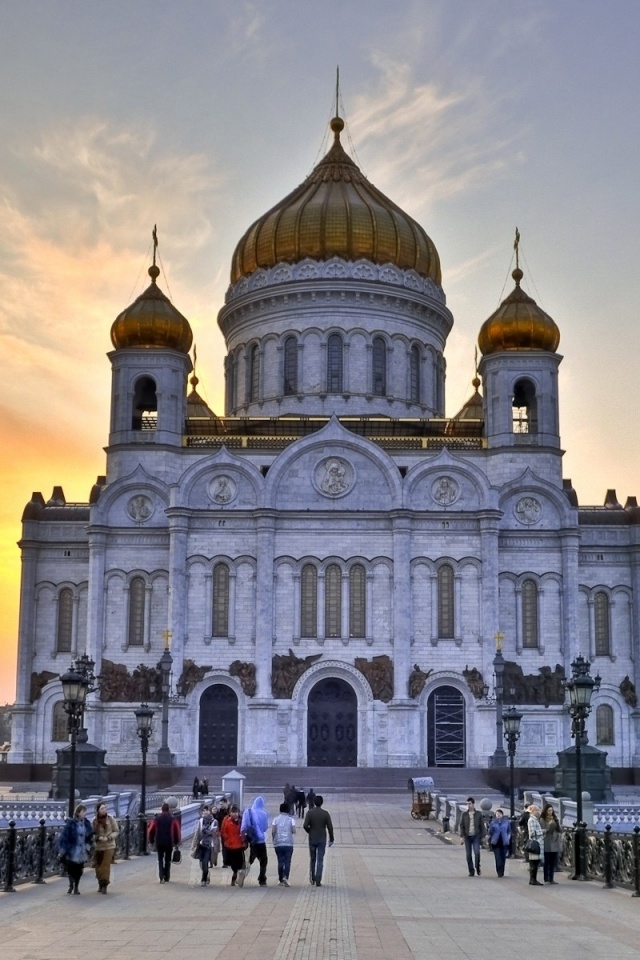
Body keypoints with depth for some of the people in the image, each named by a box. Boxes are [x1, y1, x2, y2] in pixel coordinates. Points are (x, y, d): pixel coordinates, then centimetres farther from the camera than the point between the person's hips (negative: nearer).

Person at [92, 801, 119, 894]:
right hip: (98, 846, 1)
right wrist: (99, 837, -17)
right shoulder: (95, 820, -4)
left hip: (109, 846, -1)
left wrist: (109, 837, -15)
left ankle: (104, 885, -2)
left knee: (106, 865, -8)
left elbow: (116, 831, 0)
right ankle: (100, 884, 25)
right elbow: (92, 833, 1)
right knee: (98, 866, 7)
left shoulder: (110, 818, -5)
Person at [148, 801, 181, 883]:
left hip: (159, 842, 0)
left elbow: (151, 830, 0)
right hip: (169, 842, 0)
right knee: (168, 860, 14)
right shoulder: (172, 819, -2)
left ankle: (161, 876, -9)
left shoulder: (156, 818, 0)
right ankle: (167, 878, 15)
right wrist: (177, 842, 9)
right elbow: (177, 831, -2)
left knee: (160, 859, 9)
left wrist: (151, 840, 12)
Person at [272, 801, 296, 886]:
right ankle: (285, 877, -21)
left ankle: (280, 880, 11)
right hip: (288, 844, -2)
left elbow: (273, 831, -4)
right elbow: (294, 831, -5)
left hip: (278, 844, 2)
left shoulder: (276, 819, 4)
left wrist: (273, 840, 10)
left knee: (280, 862, 10)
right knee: (287, 862, -1)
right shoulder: (291, 819, 2)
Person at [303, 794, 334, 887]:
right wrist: (331, 839, 4)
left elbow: (305, 825, -13)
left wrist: (309, 831, 8)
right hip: (322, 839, -1)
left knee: (312, 859, 15)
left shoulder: (310, 812, -6)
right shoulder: (325, 813, -5)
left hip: (312, 839, 1)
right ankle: (318, 881, -4)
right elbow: (330, 827, -6)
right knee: (320, 860, 1)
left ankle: (312, 879, 22)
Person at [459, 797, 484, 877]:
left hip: (476, 836, -1)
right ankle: (471, 871, 12)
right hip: (467, 837, 2)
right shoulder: (464, 814, 4)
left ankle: (478, 868, 5)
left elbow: (482, 826, 6)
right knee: (469, 855, 2)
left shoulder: (478, 814, 3)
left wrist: (482, 836, 2)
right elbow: (461, 826, 4)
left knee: (477, 852, -16)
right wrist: (461, 836, -6)